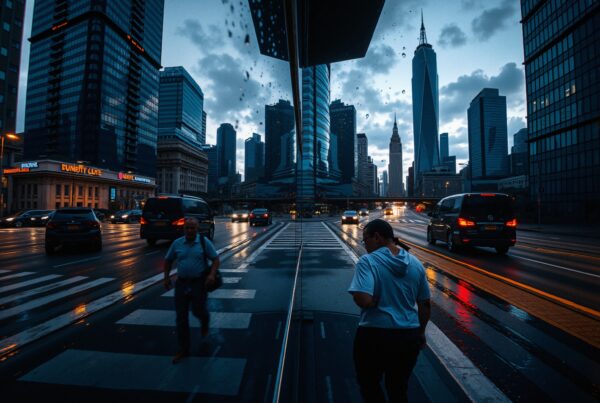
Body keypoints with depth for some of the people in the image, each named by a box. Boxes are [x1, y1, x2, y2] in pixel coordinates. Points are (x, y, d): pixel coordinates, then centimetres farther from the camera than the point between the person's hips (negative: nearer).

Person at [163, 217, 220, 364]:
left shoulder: (204, 242, -6)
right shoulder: (177, 243, 2)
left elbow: (215, 259, -6)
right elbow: (168, 260, 15)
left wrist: (212, 274, -20)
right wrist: (166, 277, 7)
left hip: (199, 283, -3)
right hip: (181, 283, 3)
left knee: (198, 310, 2)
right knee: (181, 317, 7)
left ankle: (205, 322, 42)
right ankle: (183, 349, 25)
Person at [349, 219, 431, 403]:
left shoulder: (368, 261, -18)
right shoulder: (415, 263, 1)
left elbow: (363, 300, -29)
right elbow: (425, 304, 9)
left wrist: (378, 301, -7)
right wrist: (421, 332, 21)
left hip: (375, 335, -5)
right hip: (410, 336, 5)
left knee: (369, 386, 21)